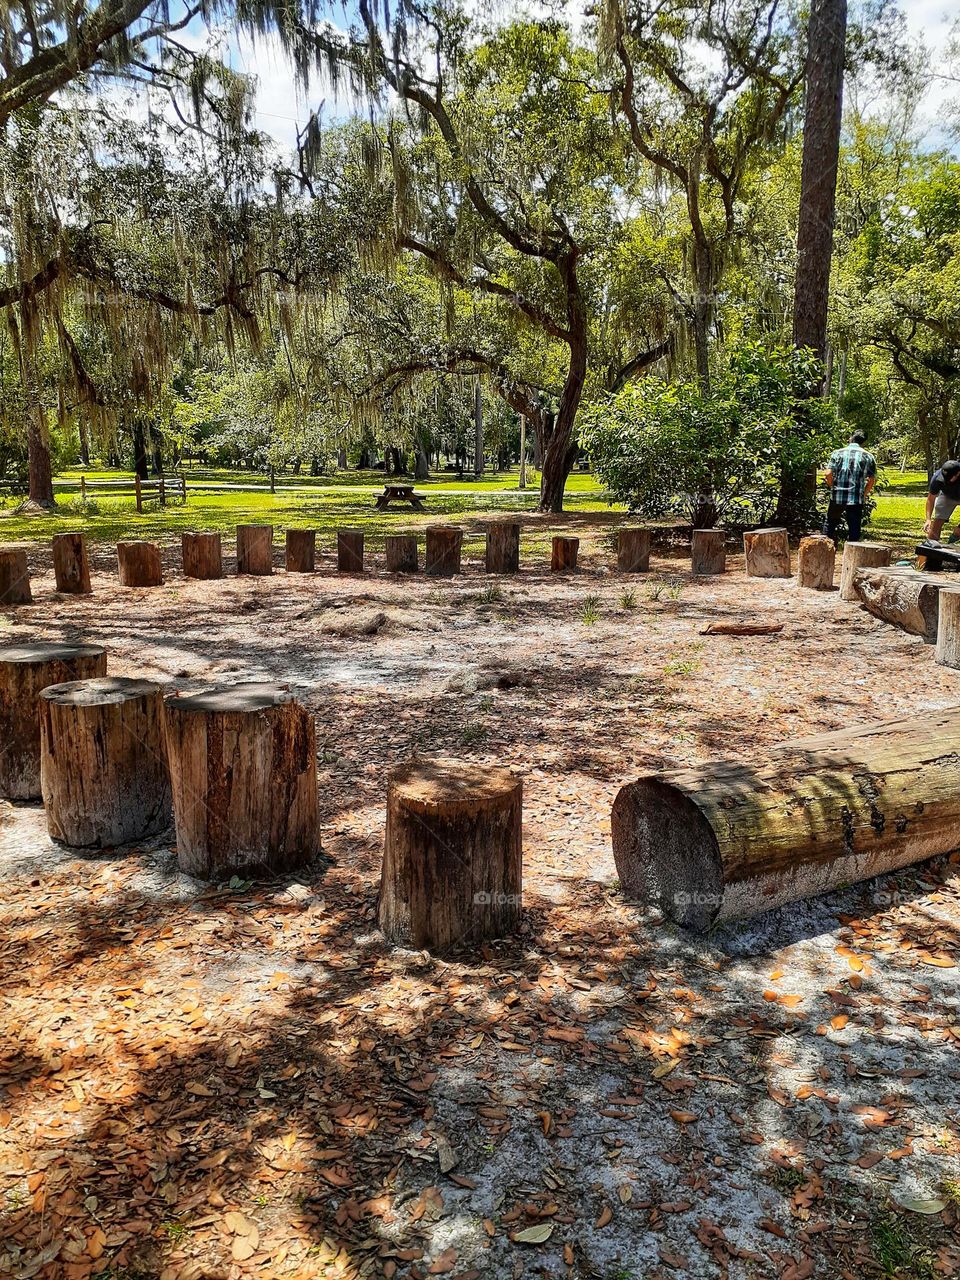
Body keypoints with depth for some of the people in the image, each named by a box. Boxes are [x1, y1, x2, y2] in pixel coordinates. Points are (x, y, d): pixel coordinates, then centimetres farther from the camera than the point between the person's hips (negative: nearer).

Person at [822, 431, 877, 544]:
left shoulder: (837, 453, 2)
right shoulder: (869, 457, 5)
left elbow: (828, 474, -6)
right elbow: (872, 479, 0)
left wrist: (833, 488, 9)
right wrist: (864, 493, 13)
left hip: (837, 496, 0)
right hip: (857, 499, 0)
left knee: (830, 523, 15)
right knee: (854, 529, 6)